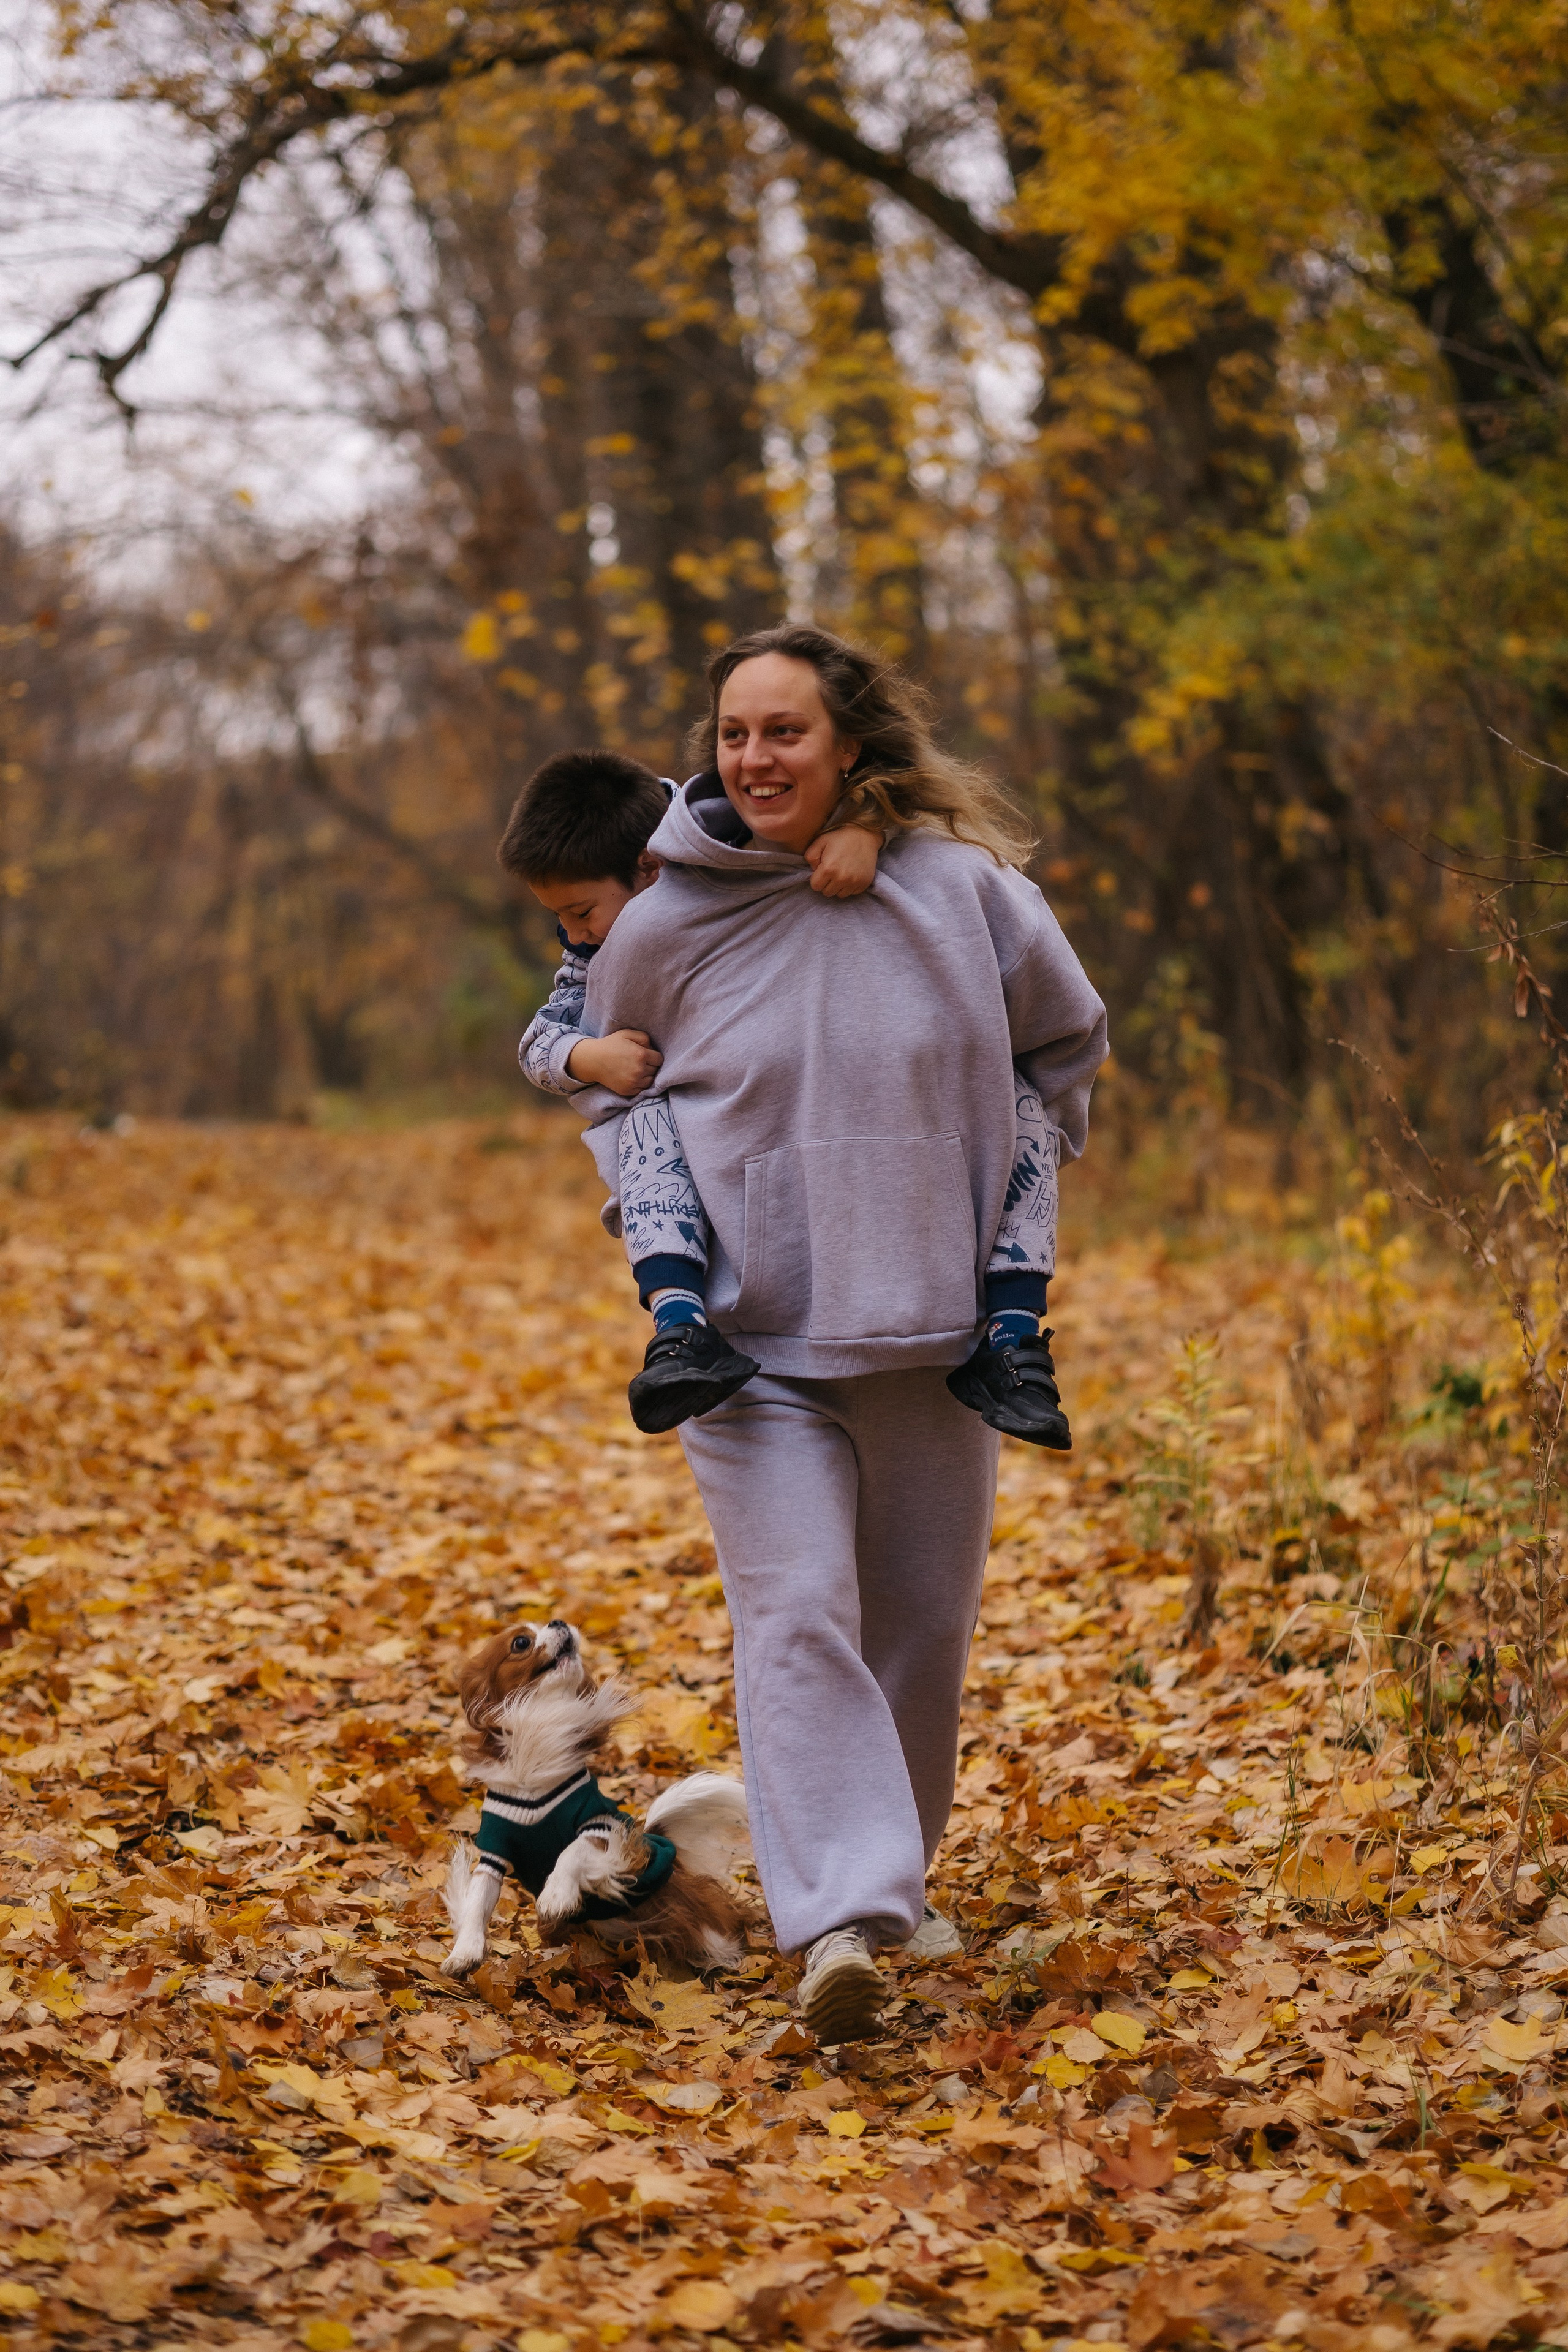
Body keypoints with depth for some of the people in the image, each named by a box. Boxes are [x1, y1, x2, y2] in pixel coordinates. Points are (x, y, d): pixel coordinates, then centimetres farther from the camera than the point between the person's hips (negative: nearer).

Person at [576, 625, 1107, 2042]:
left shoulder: (963, 890, -3)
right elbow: (607, 1086, 16)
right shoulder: (666, 926, -3)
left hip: (935, 1332, 2)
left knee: (923, 1624, 12)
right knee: (797, 1617, -16)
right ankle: (836, 1919, -22)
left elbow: (1068, 1044, 14)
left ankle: (894, 1879, 31)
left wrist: (1010, 1185, 12)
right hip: (752, 1339, -2)